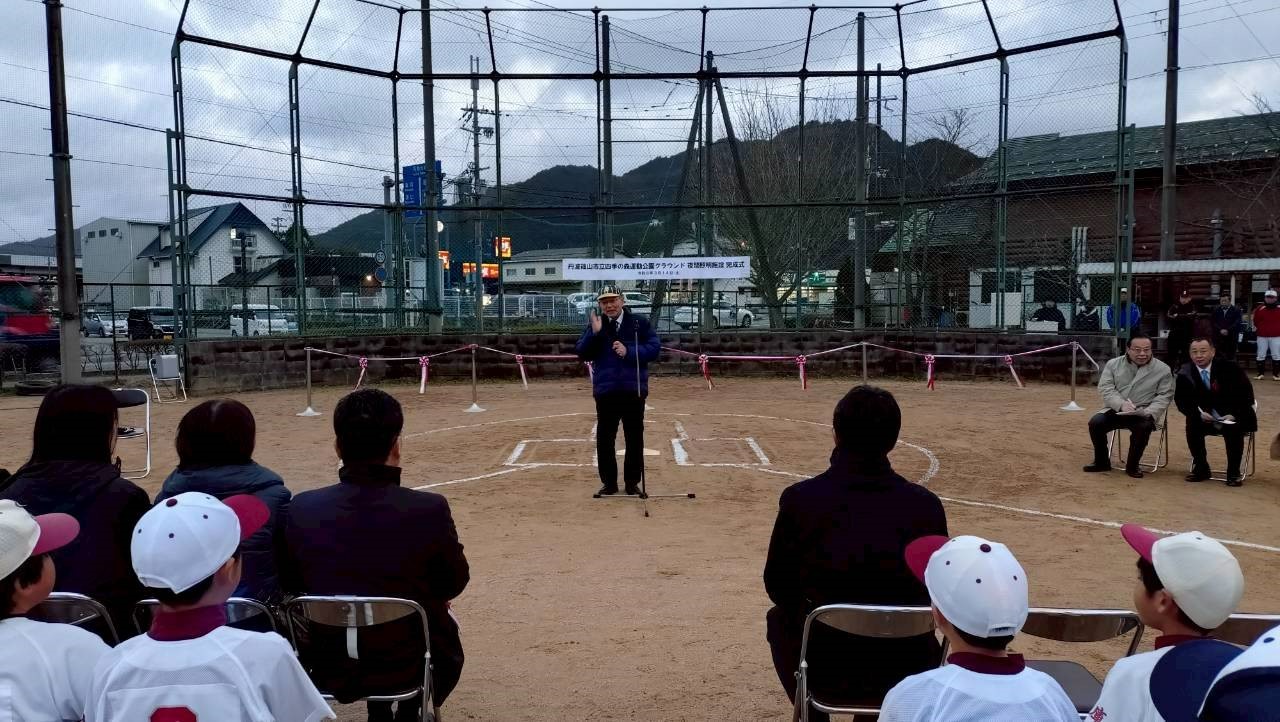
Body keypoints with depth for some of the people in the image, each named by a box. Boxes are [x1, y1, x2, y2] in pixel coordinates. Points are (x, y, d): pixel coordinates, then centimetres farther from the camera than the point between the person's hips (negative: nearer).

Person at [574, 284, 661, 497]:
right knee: (604, 438, 5)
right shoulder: (595, 325, 5)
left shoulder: (639, 323, 1)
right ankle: (609, 482, 16)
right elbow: (583, 354, -2)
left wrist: (629, 351, -16)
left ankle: (632, 482, 16)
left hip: (634, 390, -1)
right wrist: (594, 333, -16)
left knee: (635, 438, 5)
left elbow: (654, 348, -4)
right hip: (605, 391, 1)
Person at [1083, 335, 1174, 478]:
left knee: (1143, 427, -34)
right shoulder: (1113, 364, 4)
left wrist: (1148, 412, -19)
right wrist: (1121, 404, -22)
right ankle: (1102, 461, -1)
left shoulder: (1163, 369, 1)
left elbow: (1164, 396, -1)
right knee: (1095, 422, -24)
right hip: (1116, 410, 2)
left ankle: (1132, 465, -10)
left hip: (1144, 414, -2)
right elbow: (1105, 388, -3)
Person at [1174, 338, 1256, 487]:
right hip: (1205, 417, 2)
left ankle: (1233, 472, -14)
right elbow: (1181, 401, -3)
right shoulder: (1185, 374, -6)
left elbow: (1246, 395, -8)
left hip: (1232, 418, -2)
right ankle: (1201, 468, -7)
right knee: (1192, 426, -25)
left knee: (1234, 429, -31)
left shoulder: (1229, 368, -11)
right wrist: (1199, 414, -22)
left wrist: (1233, 415, -22)